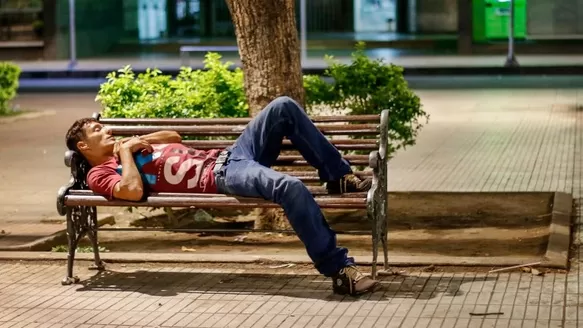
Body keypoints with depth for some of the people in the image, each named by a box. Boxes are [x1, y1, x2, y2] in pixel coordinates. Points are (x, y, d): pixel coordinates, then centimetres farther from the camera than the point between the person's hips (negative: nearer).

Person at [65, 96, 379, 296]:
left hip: (225, 155, 9)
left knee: (283, 107, -3)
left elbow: (174, 136, 29)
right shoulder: (100, 174, 0)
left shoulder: (126, 147, 27)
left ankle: (339, 176, 4)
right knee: (291, 188, -35)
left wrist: (137, 139, 12)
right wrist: (125, 151, -8)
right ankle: (339, 269, -29)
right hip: (220, 177, -9)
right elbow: (133, 190, -22)